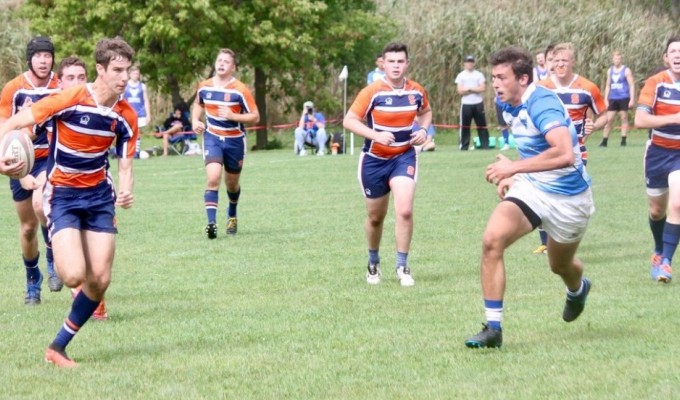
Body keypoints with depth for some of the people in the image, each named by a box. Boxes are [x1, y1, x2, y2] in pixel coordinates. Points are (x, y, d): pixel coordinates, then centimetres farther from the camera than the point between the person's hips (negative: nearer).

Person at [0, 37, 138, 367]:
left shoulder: (126, 116, -4)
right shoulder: (70, 99, -19)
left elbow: (125, 165, 4)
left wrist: (125, 192, -18)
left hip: (99, 194, 5)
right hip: (62, 193, -5)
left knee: (100, 280, -3)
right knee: (73, 275, -21)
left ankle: (58, 347, 14)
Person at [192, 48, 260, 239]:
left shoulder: (240, 90, -13)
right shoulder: (204, 87, -1)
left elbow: (255, 116, -12)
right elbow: (198, 104, 22)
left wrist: (232, 116, -24)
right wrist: (195, 121, 4)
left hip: (234, 140, -1)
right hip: (212, 137, 1)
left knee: (232, 184, 15)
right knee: (213, 178, -21)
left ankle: (232, 215, 44)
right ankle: (211, 222, -24)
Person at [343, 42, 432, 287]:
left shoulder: (417, 91, -3)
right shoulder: (372, 92, -15)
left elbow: (425, 112, 18)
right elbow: (349, 120, -16)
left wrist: (423, 130, -2)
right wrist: (375, 134, -29)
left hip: (404, 157, 1)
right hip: (374, 159, -1)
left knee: (405, 210, -19)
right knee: (375, 217, 12)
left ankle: (402, 267, -5)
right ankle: (373, 263, 37)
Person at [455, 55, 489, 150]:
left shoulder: (479, 75, 7)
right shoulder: (461, 76, 4)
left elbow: (483, 88, -4)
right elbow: (460, 90, -7)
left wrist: (469, 89, -10)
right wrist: (475, 89, -10)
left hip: (478, 103, 1)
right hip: (466, 104, -1)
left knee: (482, 125, 1)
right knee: (465, 126, -1)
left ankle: (485, 145, 3)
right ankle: (464, 146, 3)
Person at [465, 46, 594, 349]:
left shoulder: (542, 103, -27)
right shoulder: (510, 108, 0)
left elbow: (564, 154, -41)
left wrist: (514, 168, -37)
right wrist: (513, 177, 5)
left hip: (567, 198, -6)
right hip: (530, 188, 6)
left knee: (560, 266, 17)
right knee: (492, 240, -20)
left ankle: (578, 289, 58)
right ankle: (493, 328, -15)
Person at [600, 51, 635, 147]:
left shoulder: (626, 71, -2)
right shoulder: (610, 71, 12)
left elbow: (631, 85, -4)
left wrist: (632, 99, -12)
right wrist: (606, 99, 8)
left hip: (624, 98, -4)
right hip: (613, 99, 4)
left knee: (624, 118, 0)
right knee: (608, 119, 0)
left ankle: (623, 140, 3)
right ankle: (604, 141, 3)